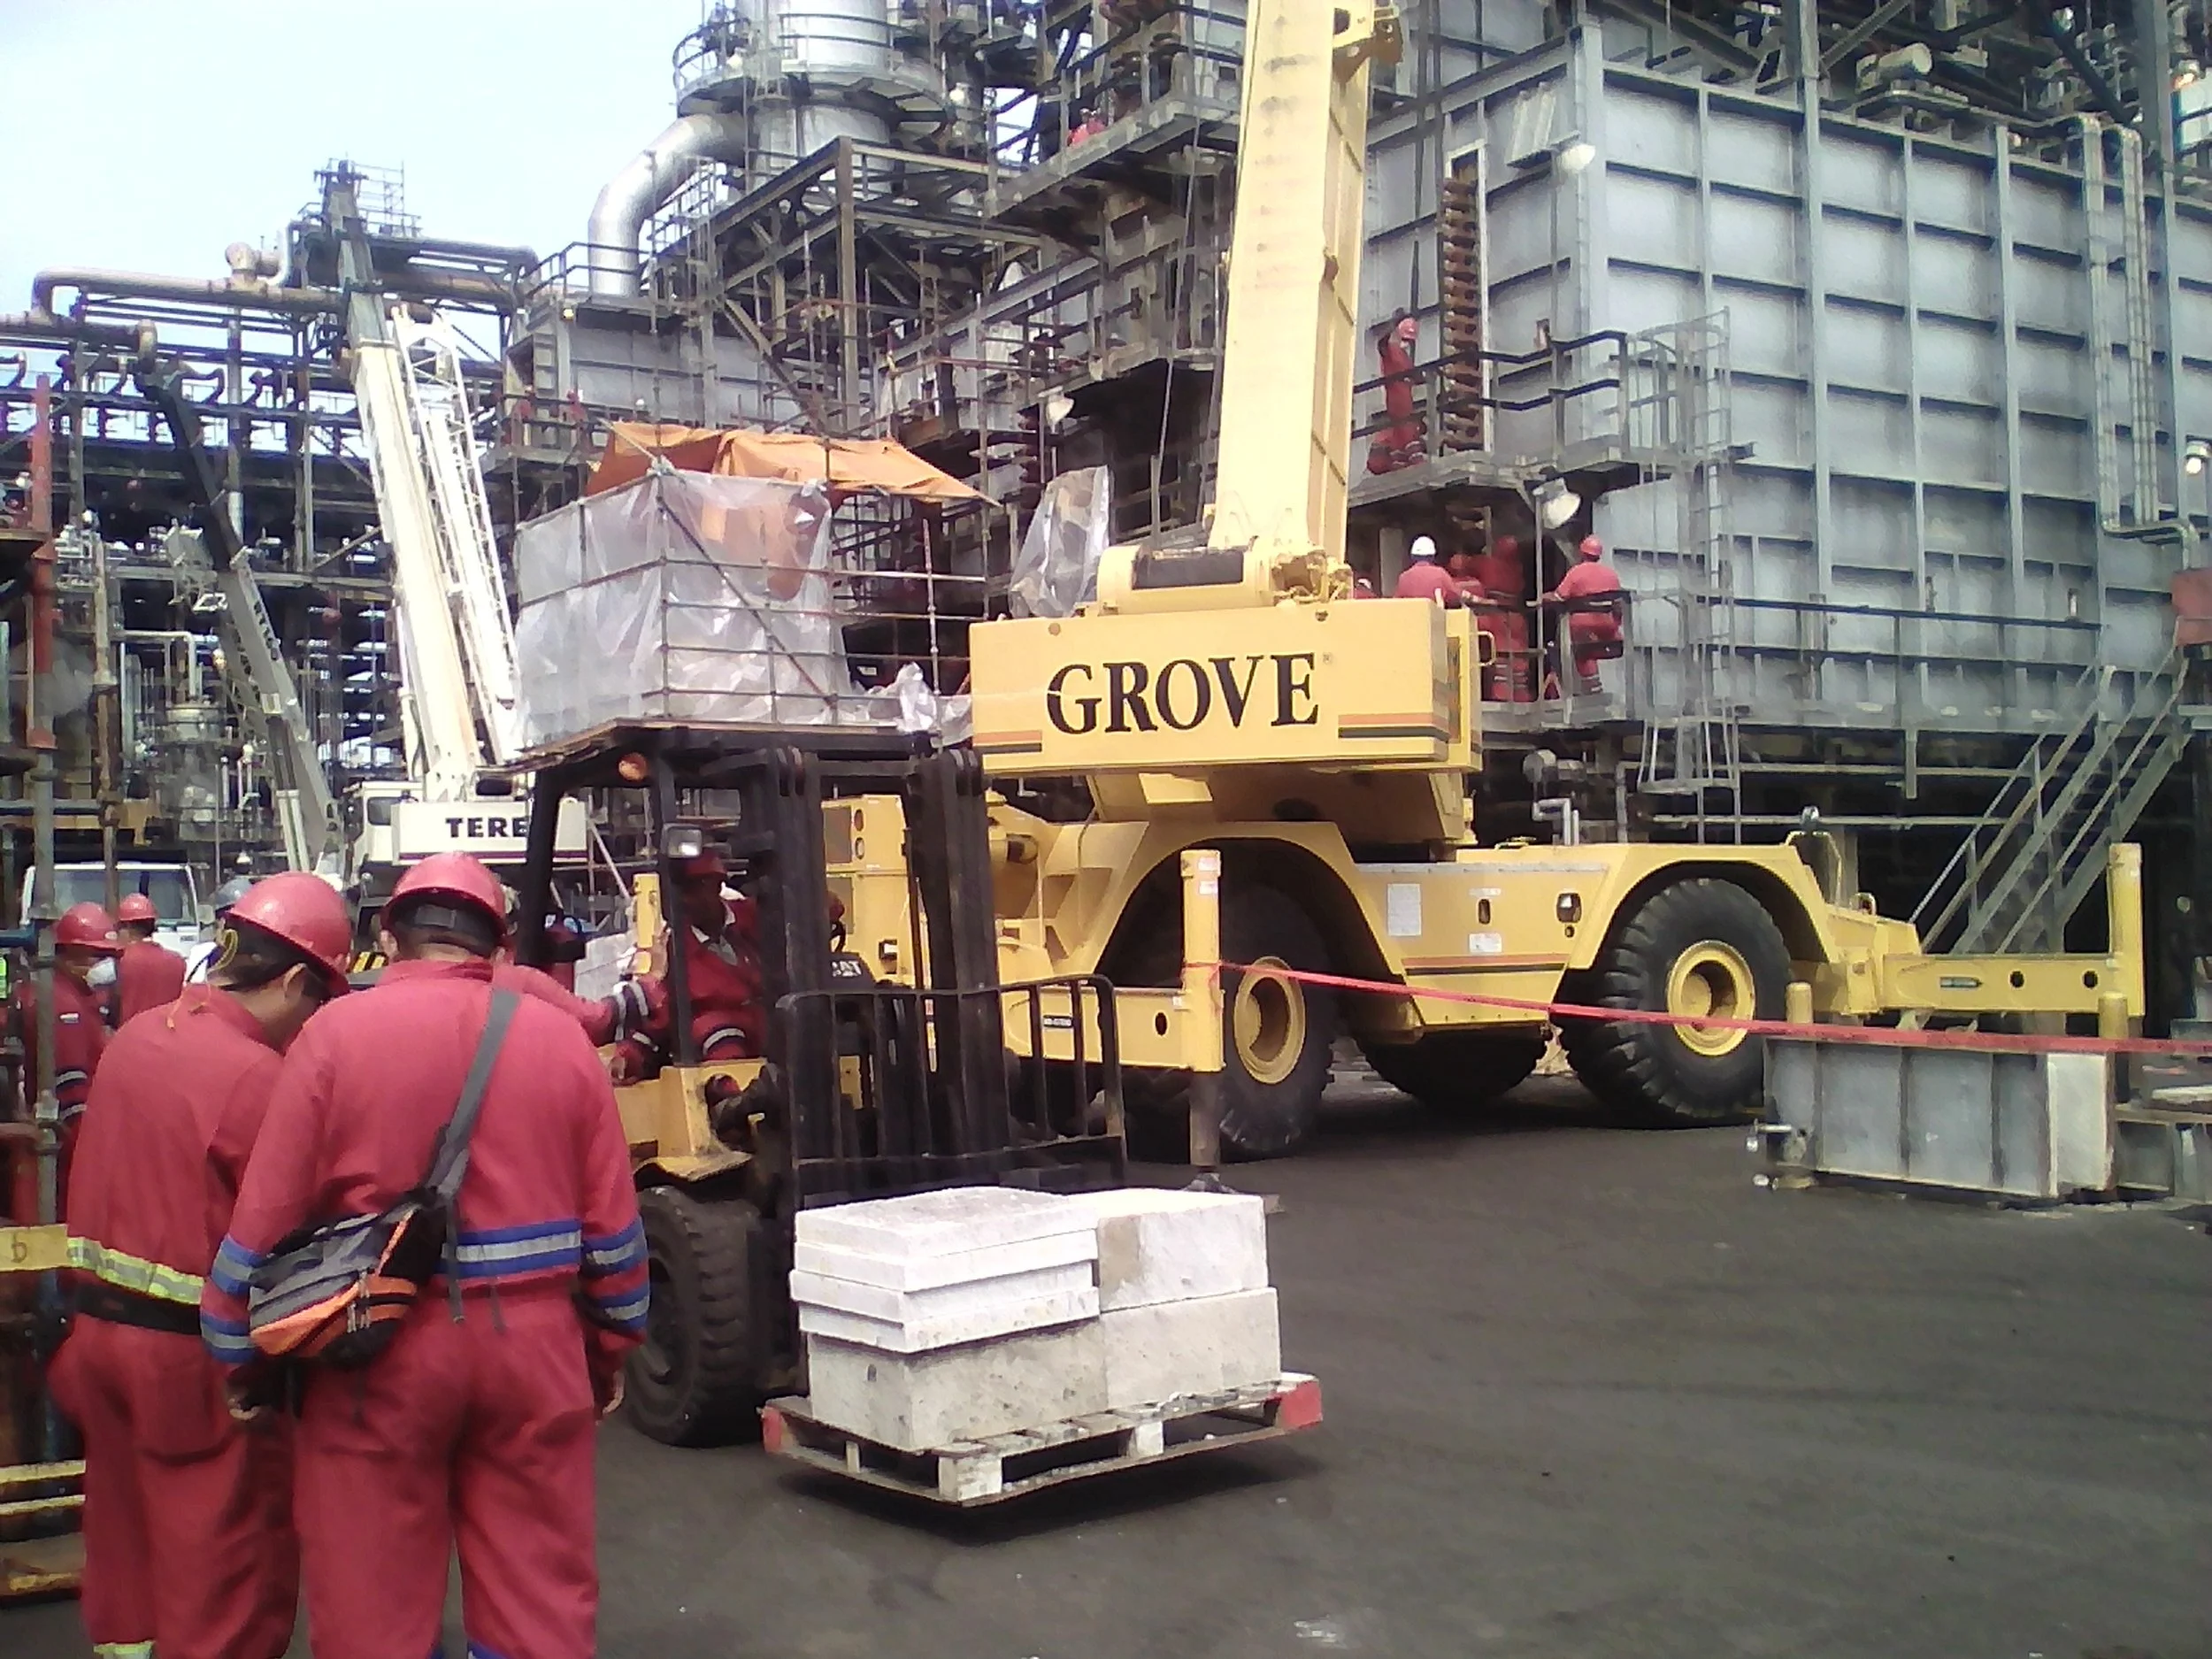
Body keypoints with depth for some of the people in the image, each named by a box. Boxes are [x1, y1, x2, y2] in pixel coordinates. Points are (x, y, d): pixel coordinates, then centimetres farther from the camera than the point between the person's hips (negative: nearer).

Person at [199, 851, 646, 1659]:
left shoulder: (338, 1030, -4)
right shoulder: (560, 1036, 2)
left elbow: (269, 1212, -4)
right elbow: (612, 1221, 4)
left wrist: (239, 1353, 8)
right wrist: (608, 1353, 16)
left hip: (382, 1348, -2)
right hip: (533, 1339, 2)